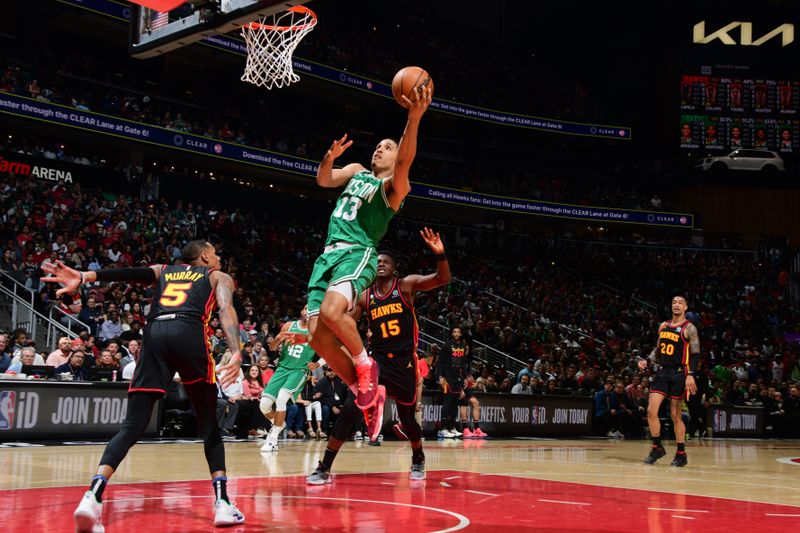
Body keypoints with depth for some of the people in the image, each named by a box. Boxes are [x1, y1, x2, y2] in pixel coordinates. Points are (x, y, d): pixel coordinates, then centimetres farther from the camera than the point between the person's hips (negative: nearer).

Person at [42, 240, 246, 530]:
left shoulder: (163, 271, 33)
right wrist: (236, 353, -13)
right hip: (189, 333, -2)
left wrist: (85, 277, -3)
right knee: (209, 424, 10)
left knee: (133, 425, 1)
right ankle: (222, 502, 1)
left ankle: (94, 494, -20)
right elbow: (226, 309, 3)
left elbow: (130, 273, 12)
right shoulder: (219, 277, 25)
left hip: (154, 333, 3)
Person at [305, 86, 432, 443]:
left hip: (358, 253, -7)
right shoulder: (356, 171, 24)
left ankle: (366, 365, -8)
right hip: (329, 254, 7)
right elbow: (324, 180, 9)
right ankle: (367, 394, 9)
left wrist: (414, 119, -34)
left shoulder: (394, 184, 4)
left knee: (331, 311, -34)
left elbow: (405, 160, -17)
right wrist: (331, 156, -13)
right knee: (318, 337, -5)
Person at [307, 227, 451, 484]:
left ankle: (418, 459, 40)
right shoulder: (365, 296, 6)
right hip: (377, 357, 2)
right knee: (350, 408, -14)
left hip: (404, 360, -2)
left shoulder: (407, 284, -2)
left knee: (407, 416, 8)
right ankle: (324, 467, -10)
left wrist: (440, 254, -31)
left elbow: (443, 279, -12)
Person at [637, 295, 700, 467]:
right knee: (651, 410, -5)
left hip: (679, 373, -5)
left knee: (675, 415, -1)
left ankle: (681, 454, 12)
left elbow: (696, 354, -10)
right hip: (662, 371, 5)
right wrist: (647, 361, 5)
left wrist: (691, 375, -22)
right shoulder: (663, 326, 13)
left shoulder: (689, 328, -5)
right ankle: (657, 448, 10)